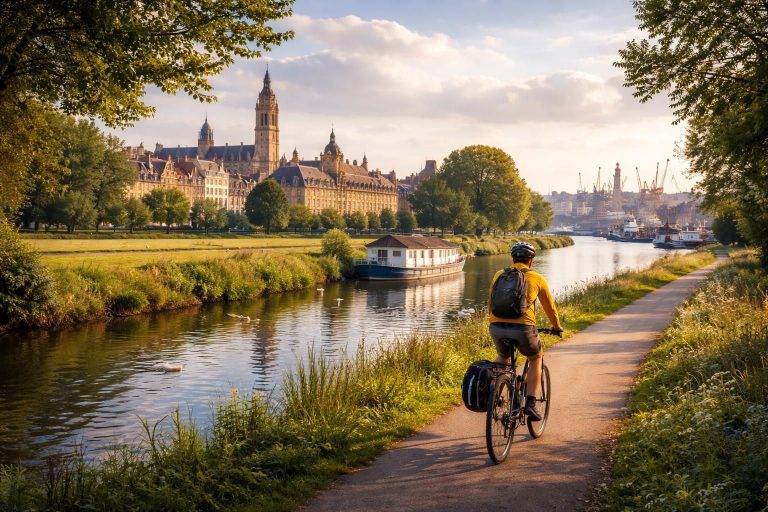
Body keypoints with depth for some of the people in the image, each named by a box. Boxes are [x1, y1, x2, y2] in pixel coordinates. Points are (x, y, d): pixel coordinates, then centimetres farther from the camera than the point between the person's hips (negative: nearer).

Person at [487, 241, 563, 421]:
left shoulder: (499, 275, 17)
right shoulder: (537, 278, 12)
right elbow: (550, 307, 23)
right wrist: (557, 327, 41)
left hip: (497, 327, 2)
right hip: (523, 328, -2)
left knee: (503, 358, 33)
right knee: (535, 359, 26)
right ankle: (531, 403, 17)